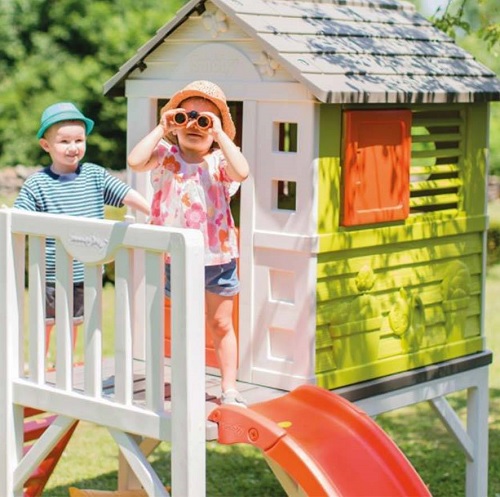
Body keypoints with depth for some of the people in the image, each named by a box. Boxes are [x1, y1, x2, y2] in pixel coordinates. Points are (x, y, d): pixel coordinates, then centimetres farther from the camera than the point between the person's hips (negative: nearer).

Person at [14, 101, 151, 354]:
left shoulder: (94, 175, 1)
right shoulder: (36, 184, -7)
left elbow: (128, 196, -2)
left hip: (86, 273, 3)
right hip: (50, 274, -3)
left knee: (73, 324, 15)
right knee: (44, 324, 8)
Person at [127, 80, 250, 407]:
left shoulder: (219, 161, -5)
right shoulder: (166, 156, -2)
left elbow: (242, 172, -27)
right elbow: (135, 162, -21)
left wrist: (219, 134, -21)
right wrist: (160, 129, -15)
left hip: (217, 257, -1)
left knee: (221, 325, 11)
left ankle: (229, 387, 20)